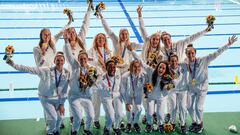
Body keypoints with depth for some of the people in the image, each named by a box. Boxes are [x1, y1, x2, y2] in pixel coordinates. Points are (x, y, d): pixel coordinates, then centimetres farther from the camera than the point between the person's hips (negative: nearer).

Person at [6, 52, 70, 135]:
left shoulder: (66, 73, -13)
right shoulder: (46, 71, -22)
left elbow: (64, 91, -7)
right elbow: (29, 69, -25)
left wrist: (62, 104, -4)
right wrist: (14, 65, -31)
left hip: (58, 99, 3)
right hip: (46, 98, -3)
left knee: (60, 117, 6)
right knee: (53, 117, -10)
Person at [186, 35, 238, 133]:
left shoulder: (203, 60, -22)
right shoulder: (186, 62, -13)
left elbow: (216, 54, -26)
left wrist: (228, 44, -30)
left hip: (202, 88, -3)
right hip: (191, 87, 4)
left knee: (198, 107, -1)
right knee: (189, 107, 12)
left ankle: (200, 124, 28)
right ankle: (194, 122, 39)